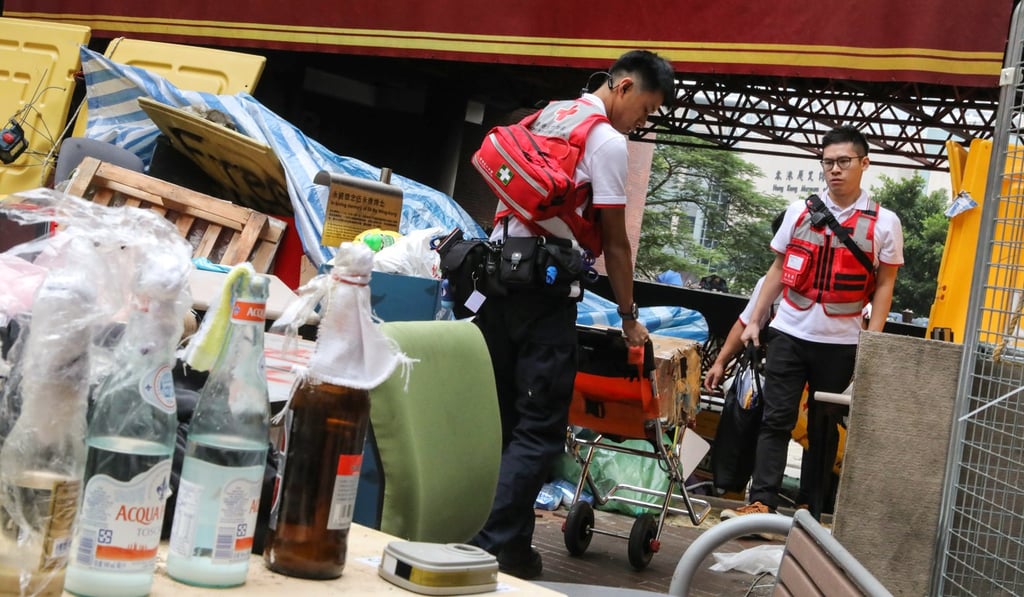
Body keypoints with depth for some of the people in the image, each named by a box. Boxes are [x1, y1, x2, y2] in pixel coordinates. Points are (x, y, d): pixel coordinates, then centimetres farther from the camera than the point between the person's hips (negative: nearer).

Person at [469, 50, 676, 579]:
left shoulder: (546, 119, 19)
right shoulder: (607, 142, -7)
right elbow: (614, 243, -5)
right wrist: (629, 316, 4)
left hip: (498, 277, 8)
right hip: (544, 290, -8)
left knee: (495, 416, 13)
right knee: (540, 426, -2)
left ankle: (468, 533, 18)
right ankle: (499, 547, -2)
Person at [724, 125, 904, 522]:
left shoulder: (884, 223, -1)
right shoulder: (799, 211, 6)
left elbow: (884, 286, 1)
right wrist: (754, 321, 7)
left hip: (840, 342, -1)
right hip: (789, 334, 1)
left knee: (824, 428, 8)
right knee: (776, 420, -3)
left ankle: (813, 514, 14)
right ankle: (761, 503, -4)